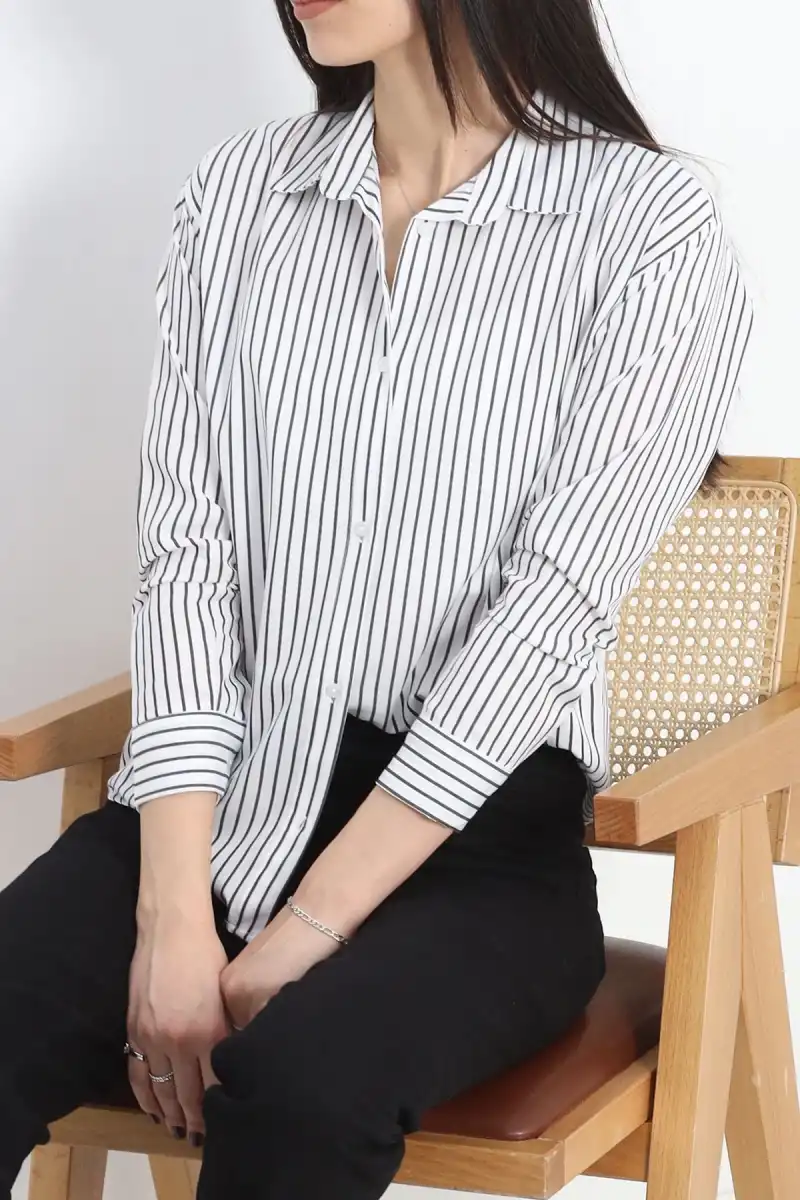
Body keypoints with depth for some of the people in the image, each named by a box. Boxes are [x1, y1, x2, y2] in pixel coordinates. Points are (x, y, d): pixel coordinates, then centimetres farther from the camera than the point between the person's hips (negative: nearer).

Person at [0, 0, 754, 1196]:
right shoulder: (238, 195, 8)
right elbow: (184, 556, 1)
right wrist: (173, 917, -12)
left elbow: (557, 606, -12)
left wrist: (307, 930, -17)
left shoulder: (652, 228, -5)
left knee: (299, 1079, -34)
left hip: (480, 840, -3)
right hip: (221, 802, 4)